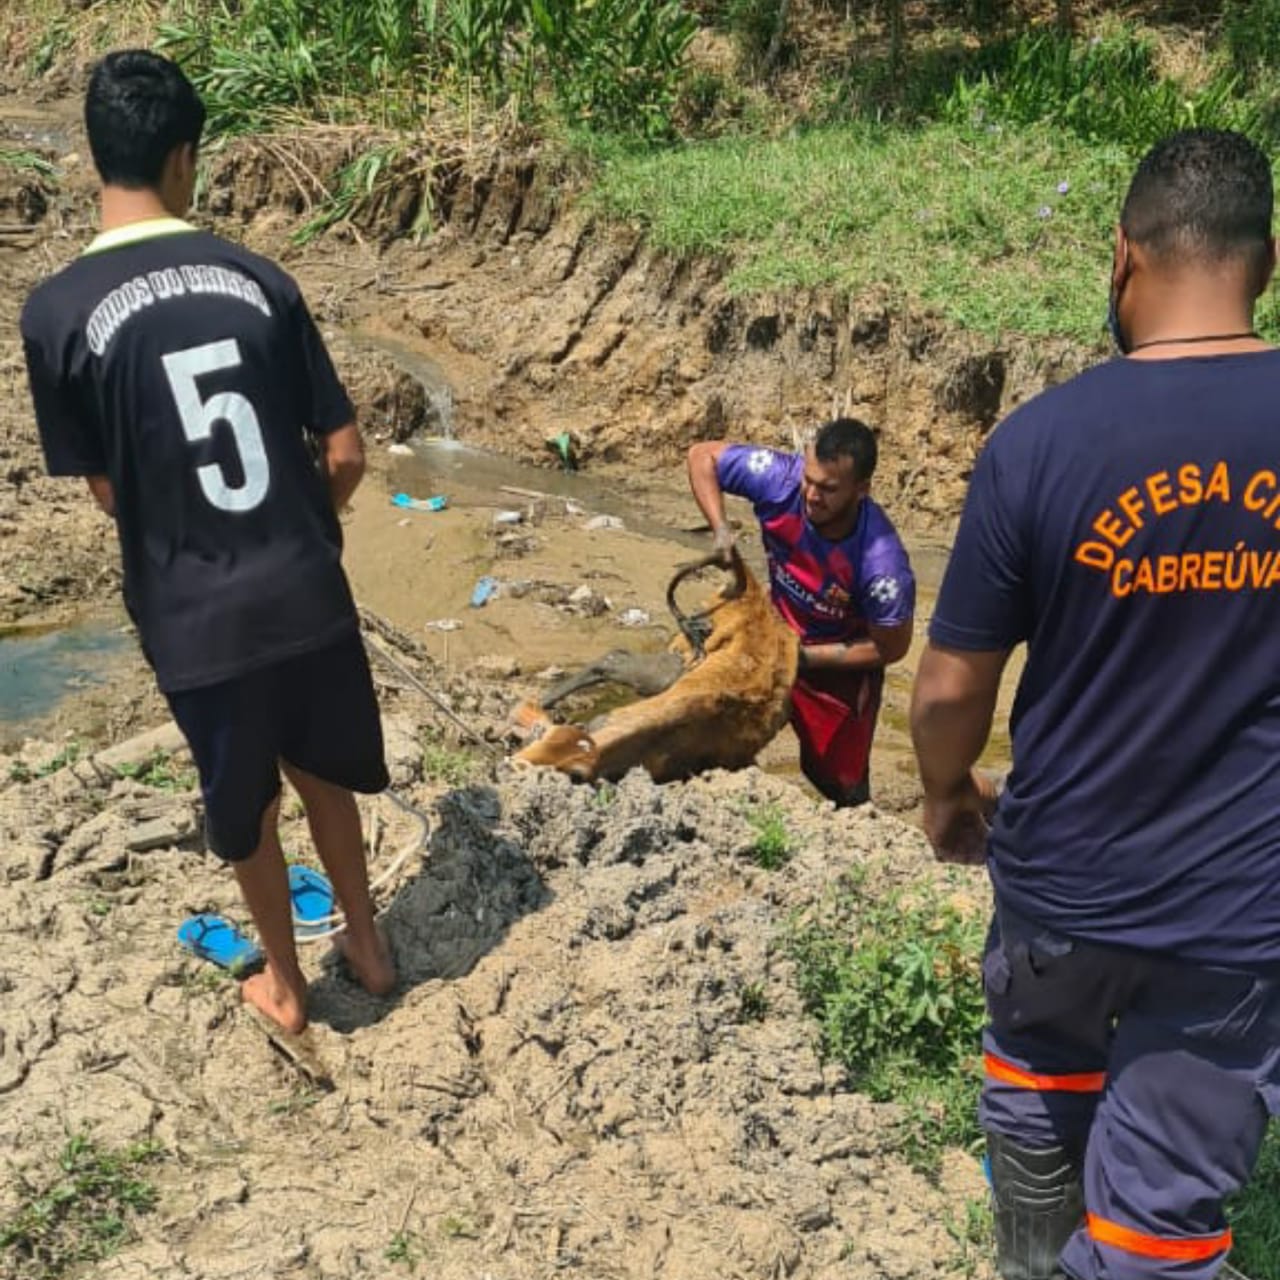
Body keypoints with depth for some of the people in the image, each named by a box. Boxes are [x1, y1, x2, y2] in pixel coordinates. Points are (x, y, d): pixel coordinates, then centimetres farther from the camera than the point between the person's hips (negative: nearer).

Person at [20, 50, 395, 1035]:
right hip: (309, 592, 2)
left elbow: (109, 490, -4)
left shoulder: (58, 312, -11)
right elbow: (345, 454, -2)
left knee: (245, 810, 20)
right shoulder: (260, 279, -5)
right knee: (324, 774, 26)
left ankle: (286, 986, 39)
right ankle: (367, 943, 43)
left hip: (195, 617, -2)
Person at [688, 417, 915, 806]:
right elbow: (702, 456, -13)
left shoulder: (881, 561, -37)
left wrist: (805, 656, -21)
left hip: (840, 663, -3)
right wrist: (720, 528, -26)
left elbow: (890, 649, -21)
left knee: (838, 781, 9)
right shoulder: (780, 479, -29)